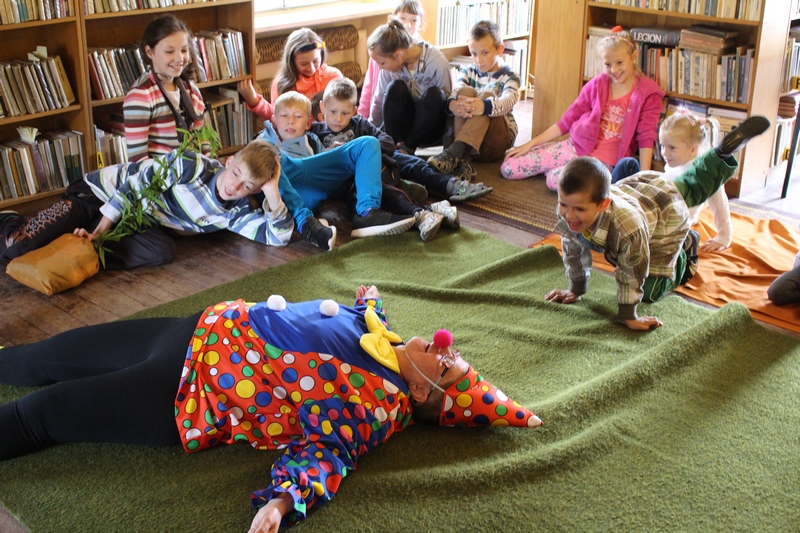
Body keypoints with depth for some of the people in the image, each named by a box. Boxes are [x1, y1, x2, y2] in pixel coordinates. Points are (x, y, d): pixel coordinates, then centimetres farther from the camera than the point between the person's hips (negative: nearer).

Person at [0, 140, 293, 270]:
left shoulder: (234, 213, -8)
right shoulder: (193, 166, -25)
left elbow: (278, 236, -15)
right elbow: (132, 183, -21)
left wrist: (272, 193, -29)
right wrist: (97, 233, -22)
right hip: (99, 193, -5)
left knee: (163, 251, -31)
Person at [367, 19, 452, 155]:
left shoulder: (438, 62, -22)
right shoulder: (390, 63, -11)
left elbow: (446, 101, -13)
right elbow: (379, 102, 0)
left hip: (430, 130, -2)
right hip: (405, 126, 2)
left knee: (434, 93, -33)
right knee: (395, 87, -25)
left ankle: (408, 147, -21)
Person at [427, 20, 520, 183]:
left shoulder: (509, 76, 3)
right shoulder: (467, 72, 13)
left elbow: (508, 101, -21)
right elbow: (456, 92, -9)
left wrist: (485, 106, -44)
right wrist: (452, 105, -36)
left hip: (499, 138, -2)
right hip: (464, 133, 2)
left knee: (486, 95, -27)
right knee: (466, 91, -22)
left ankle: (454, 151, -47)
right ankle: (463, 158, -41)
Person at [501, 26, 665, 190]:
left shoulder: (647, 94, -3)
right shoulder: (597, 84, 7)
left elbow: (646, 138, -9)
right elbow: (567, 120, 9)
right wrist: (531, 143, 4)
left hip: (604, 160, -4)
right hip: (575, 146, 4)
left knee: (556, 179, -35)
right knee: (508, 168, -7)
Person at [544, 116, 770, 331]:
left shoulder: (627, 227, -50)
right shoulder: (566, 215, -32)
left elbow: (632, 275, -33)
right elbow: (573, 251, -11)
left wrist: (628, 316, -21)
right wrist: (575, 289, -1)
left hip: (667, 214, -5)